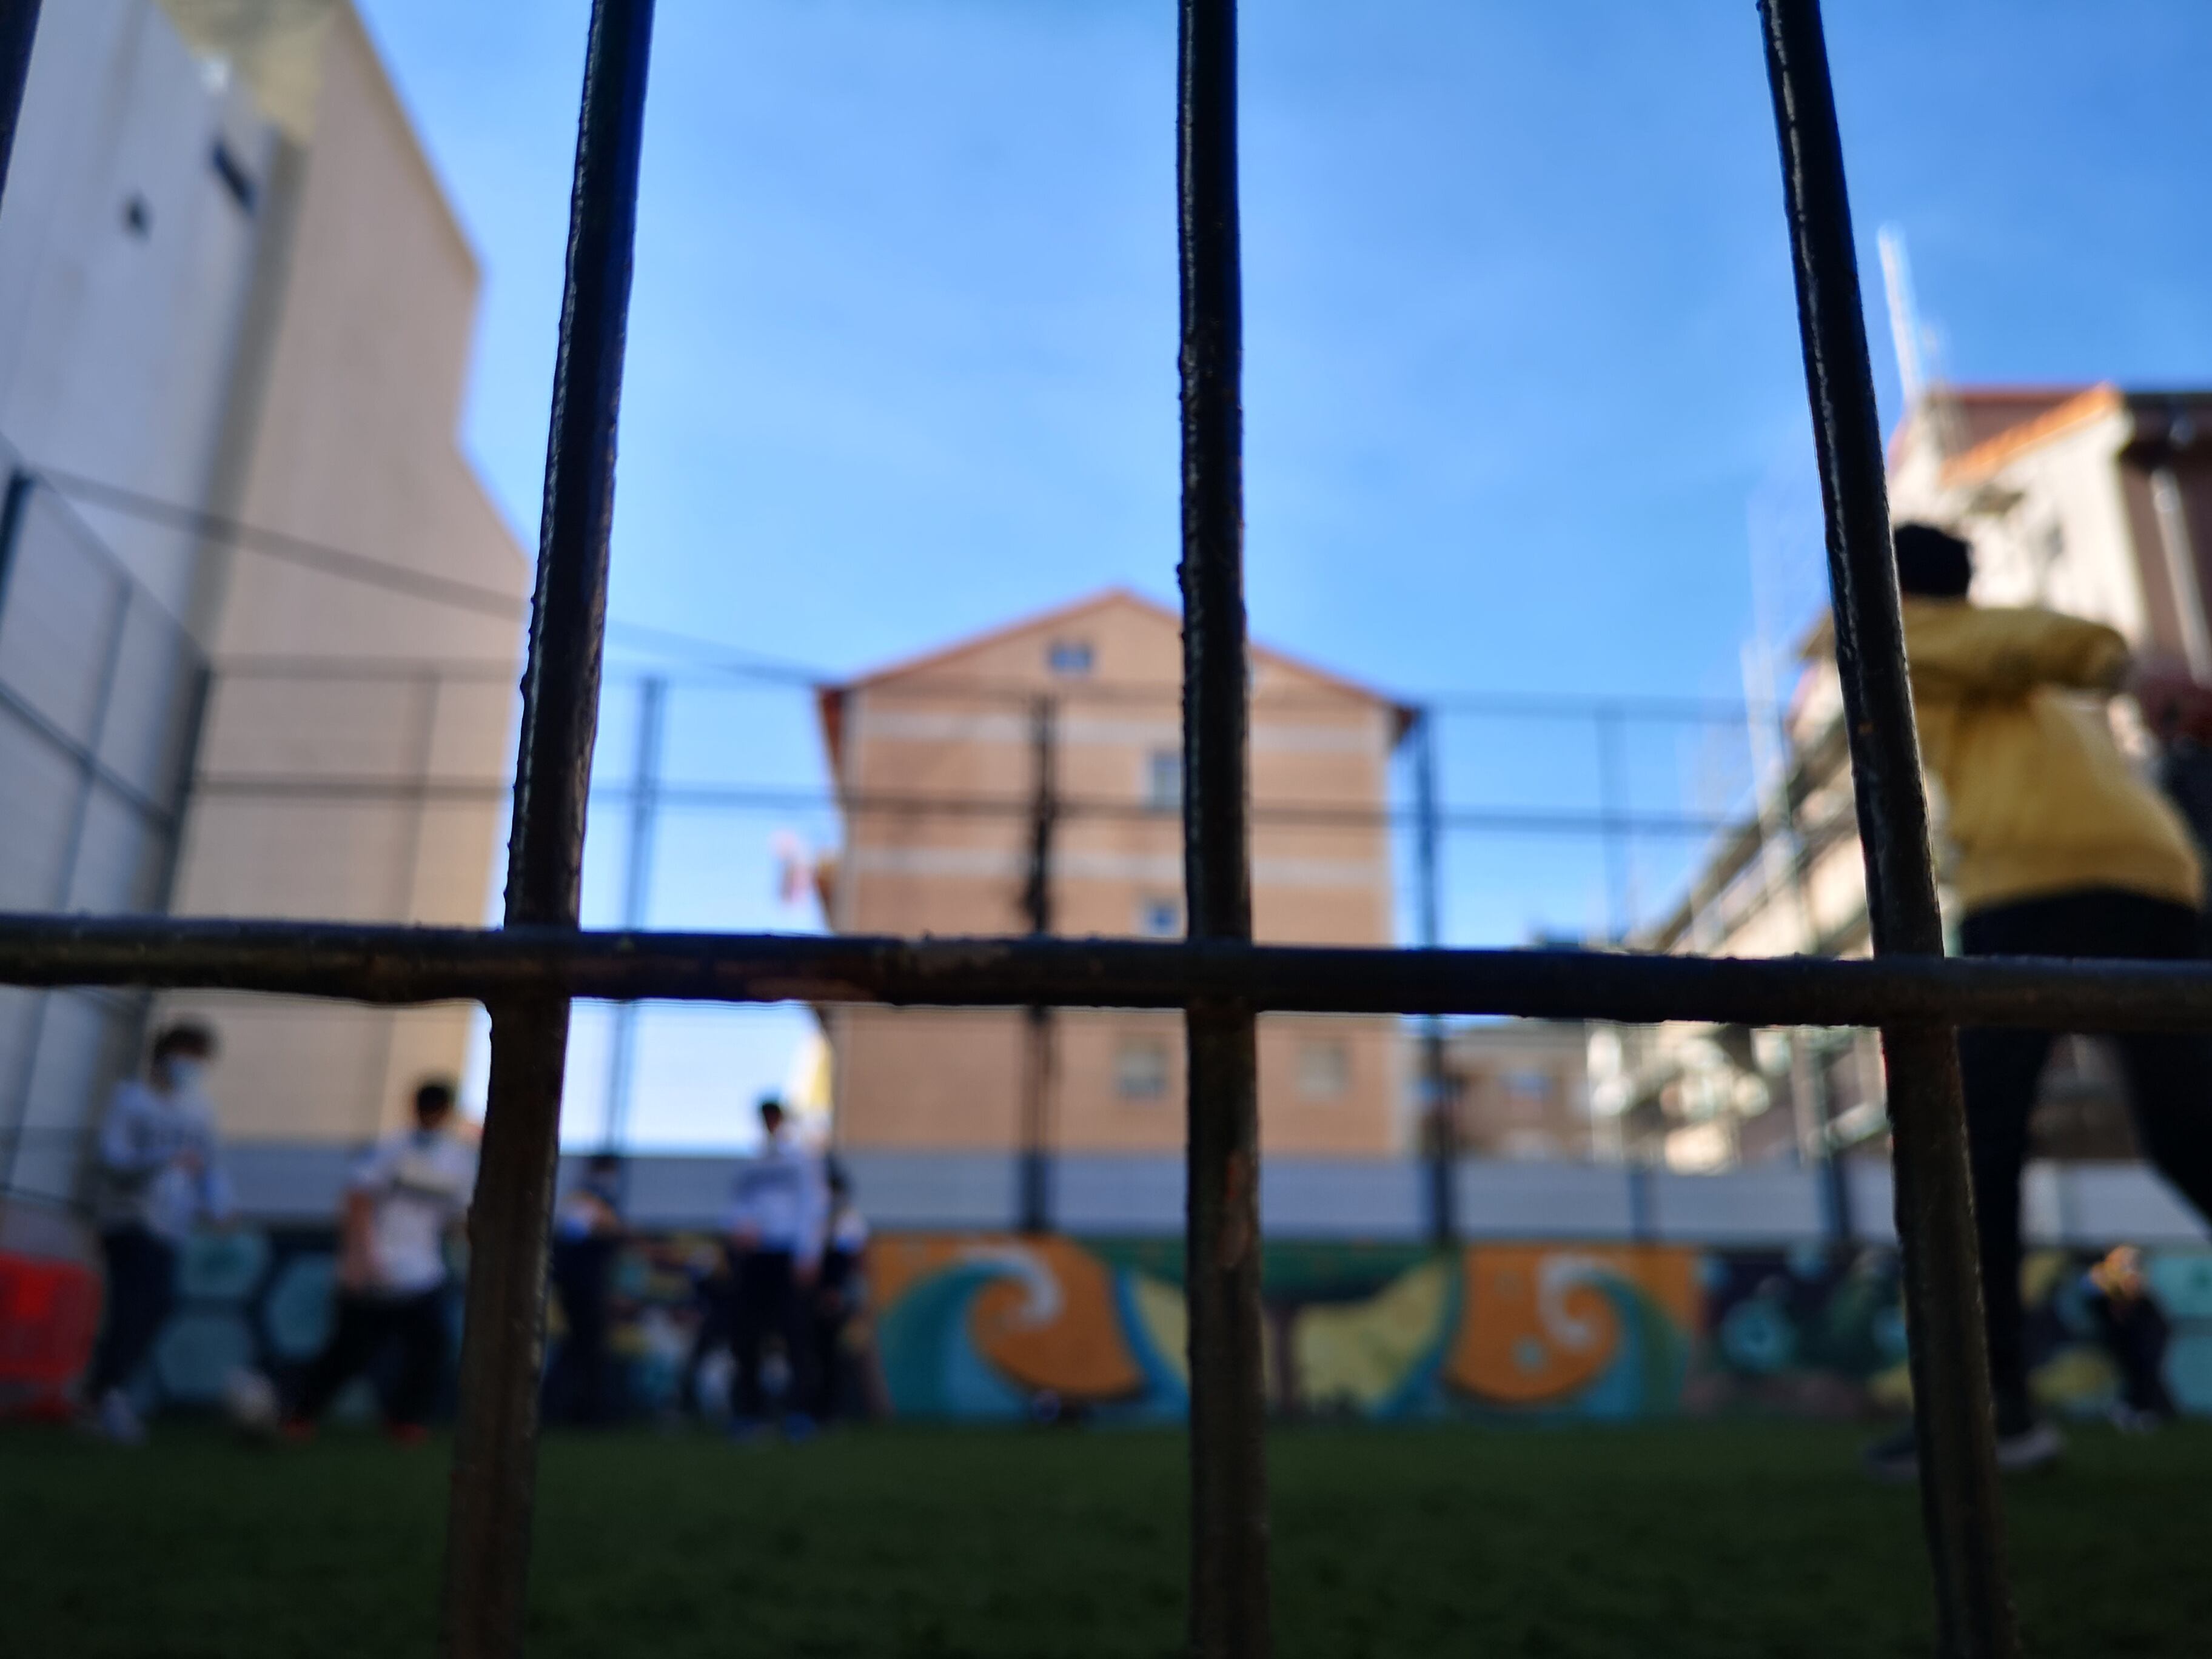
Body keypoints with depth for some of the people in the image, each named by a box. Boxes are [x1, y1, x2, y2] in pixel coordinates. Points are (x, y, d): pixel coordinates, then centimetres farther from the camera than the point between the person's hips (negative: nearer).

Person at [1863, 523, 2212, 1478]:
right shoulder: (2047, 686, 35)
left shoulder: (1902, 633, 13)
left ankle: (1993, 1403, -10)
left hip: (2036, 882, -7)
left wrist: (2127, 674, -17)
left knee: (1970, 1147, -4)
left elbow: (2015, 639, -4)